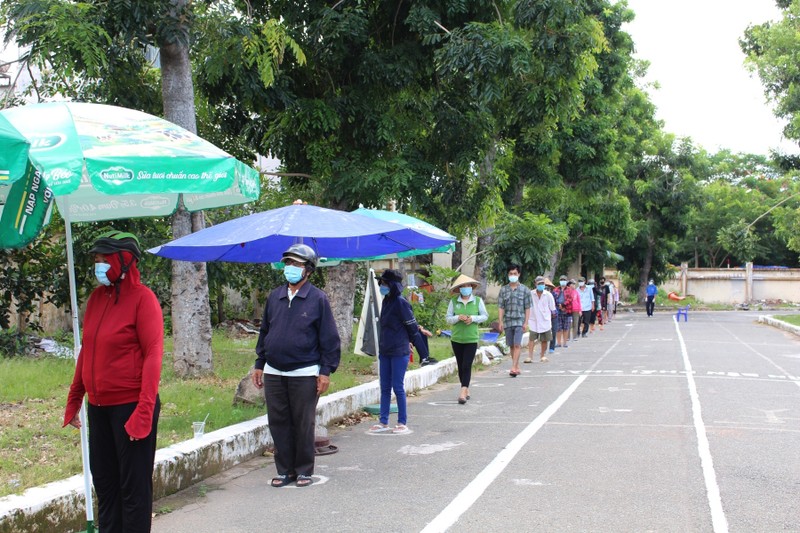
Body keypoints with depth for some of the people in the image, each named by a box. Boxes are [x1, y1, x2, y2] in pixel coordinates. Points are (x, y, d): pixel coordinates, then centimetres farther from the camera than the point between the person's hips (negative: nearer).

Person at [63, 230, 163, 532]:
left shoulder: (142, 298, -11)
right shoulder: (97, 297, 9)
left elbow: (153, 354, -15)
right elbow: (86, 351, 16)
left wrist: (144, 410, -21)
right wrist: (74, 398, 15)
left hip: (130, 405, -7)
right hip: (98, 406, 7)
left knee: (134, 486, 2)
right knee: (104, 482, 15)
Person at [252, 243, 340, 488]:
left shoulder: (318, 299, -4)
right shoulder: (274, 296, 10)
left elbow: (329, 337, -4)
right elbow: (264, 331, 17)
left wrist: (326, 371, -8)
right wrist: (259, 364, 14)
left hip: (304, 374, -4)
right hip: (273, 373, 4)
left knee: (303, 424, 3)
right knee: (278, 423, 8)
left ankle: (304, 471, 16)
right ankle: (285, 470, 19)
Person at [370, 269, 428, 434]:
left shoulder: (401, 303, -12)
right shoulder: (386, 301, 11)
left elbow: (412, 328, -12)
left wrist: (422, 352, -11)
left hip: (399, 352, -8)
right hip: (385, 352, 8)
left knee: (398, 387, -2)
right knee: (385, 388, 10)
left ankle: (402, 423, 7)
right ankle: (383, 422, 16)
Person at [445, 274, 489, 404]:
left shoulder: (478, 300, 0)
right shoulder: (453, 301, 0)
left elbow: (485, 316, 5)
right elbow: (448, 318, 2)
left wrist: (473, 318, -12)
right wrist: (458, 317, -17)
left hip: (472, 339, -2)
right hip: (456, 338, 2)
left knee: (467, 366, -10)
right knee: (460, 366, 10)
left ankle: (463, 393, -15)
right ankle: (466, 390, 26)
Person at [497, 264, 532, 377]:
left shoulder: (524, 290, 2)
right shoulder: (503, 290, 7)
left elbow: (527, 308, 2)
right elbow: (500, 307, 5)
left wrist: (526, 322, -6)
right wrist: (500, 322, -3)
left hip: (519, 321, -3)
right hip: (507, 321, 3)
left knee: (517, 345, -13)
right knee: (511, 346, 9)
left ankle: (513, 368, -18)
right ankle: (517, 367, 19)